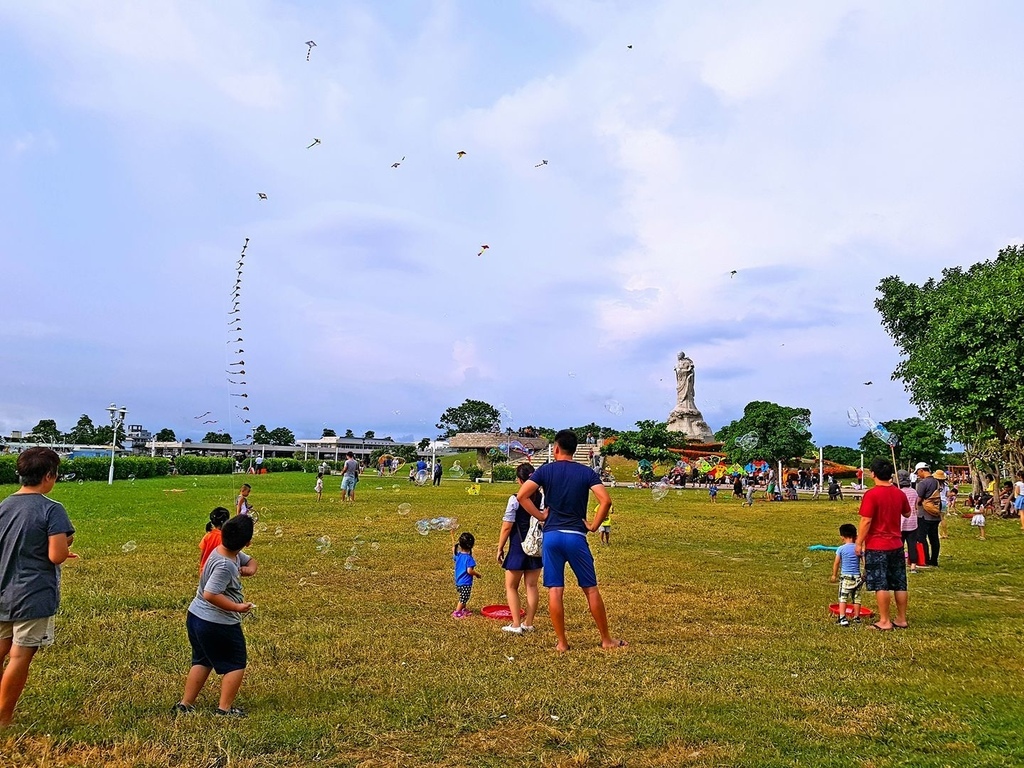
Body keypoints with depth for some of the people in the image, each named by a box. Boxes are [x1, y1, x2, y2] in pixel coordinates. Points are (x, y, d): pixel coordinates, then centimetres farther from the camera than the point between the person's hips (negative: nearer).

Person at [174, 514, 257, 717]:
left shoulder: (234, 554, 0)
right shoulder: (224, 565, -28)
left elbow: (250, 560, 16)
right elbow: (210, 594, -34)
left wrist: (250, 568, -7)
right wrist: (237, 607, -27)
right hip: (218, 624, -9)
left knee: (202, 661, 23)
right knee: (236, 664, 8)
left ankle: (185, 704, 29)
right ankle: (225, 708, 13)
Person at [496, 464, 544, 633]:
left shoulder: (515, 500, -14)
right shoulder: (542, 498, -1)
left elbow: (506, 527, -13)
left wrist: (500, 548, -3)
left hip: (518, 548, -5)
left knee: (511, 586, 7)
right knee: (532, 586, 12)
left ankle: (516, 625, 4)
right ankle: (528, 623, 18)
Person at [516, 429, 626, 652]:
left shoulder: (545, 470, 2)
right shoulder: (587, 473, 2)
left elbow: (522, 495, -7)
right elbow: (606, 500, -11)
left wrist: (540, 515, 3)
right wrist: (594, 525, 0)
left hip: (551, 536, 0)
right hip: (576, 536, 0)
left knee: (555, 590, 4)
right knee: (590, 589, 9)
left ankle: (562, 643, 8)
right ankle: (606, 639, 18)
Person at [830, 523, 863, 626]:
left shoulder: (841, 549, -8)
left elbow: (836, 563, -3)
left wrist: (834, 575, 11)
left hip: (845, 577, -3)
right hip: (857, 577, 3)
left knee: (842, 598, -1)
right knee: (856, 598, 15)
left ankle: (842, 618, -9)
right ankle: (857, 617, 23)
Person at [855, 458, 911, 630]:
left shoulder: (871, 494, -17)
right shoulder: (899, 493, 3)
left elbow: (866, 521, -19)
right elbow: (907, 514, 21)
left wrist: (859, 543, -9)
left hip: (876, 547, -6)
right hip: (896, 545, 6)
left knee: (880, 585, 0)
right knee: (899, 584, 13)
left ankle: (884, 621, 5)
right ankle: (902, 619, 21)